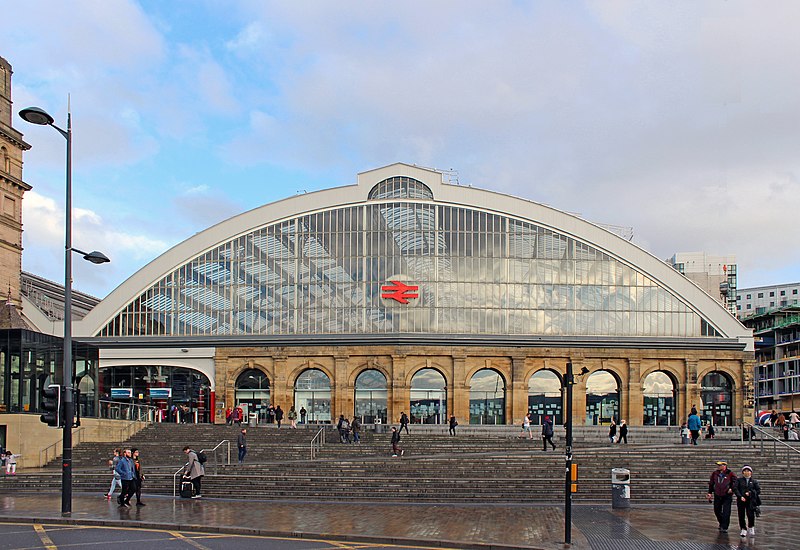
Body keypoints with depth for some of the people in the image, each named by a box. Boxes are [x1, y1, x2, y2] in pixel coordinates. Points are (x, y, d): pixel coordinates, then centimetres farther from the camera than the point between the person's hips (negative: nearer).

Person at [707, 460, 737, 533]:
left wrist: (731, 489, -11)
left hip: (727, 496, -5)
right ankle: (721, 523, 36)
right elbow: (711, 483, 14)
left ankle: (724, 527, -1)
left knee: (726, 512, -7)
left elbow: (735, 482, 2)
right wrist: (710, 493, 11)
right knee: (717, 511, 13)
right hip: (717, 496, 5)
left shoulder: (730, 474, -8)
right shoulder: (714, 473, 4)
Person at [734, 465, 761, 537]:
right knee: (741, 516, -1)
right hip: (741, 500, 1)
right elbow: (735, 488, -3)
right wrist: (740, 496, -15)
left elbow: (758, 490, 5)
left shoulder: (754, 481, 10)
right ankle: (743, 529, 14)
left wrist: (750, 493, -9)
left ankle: (751, 527, 16)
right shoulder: (739, 480, 7)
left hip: (750, 501, 0)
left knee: (750, 515, -10)